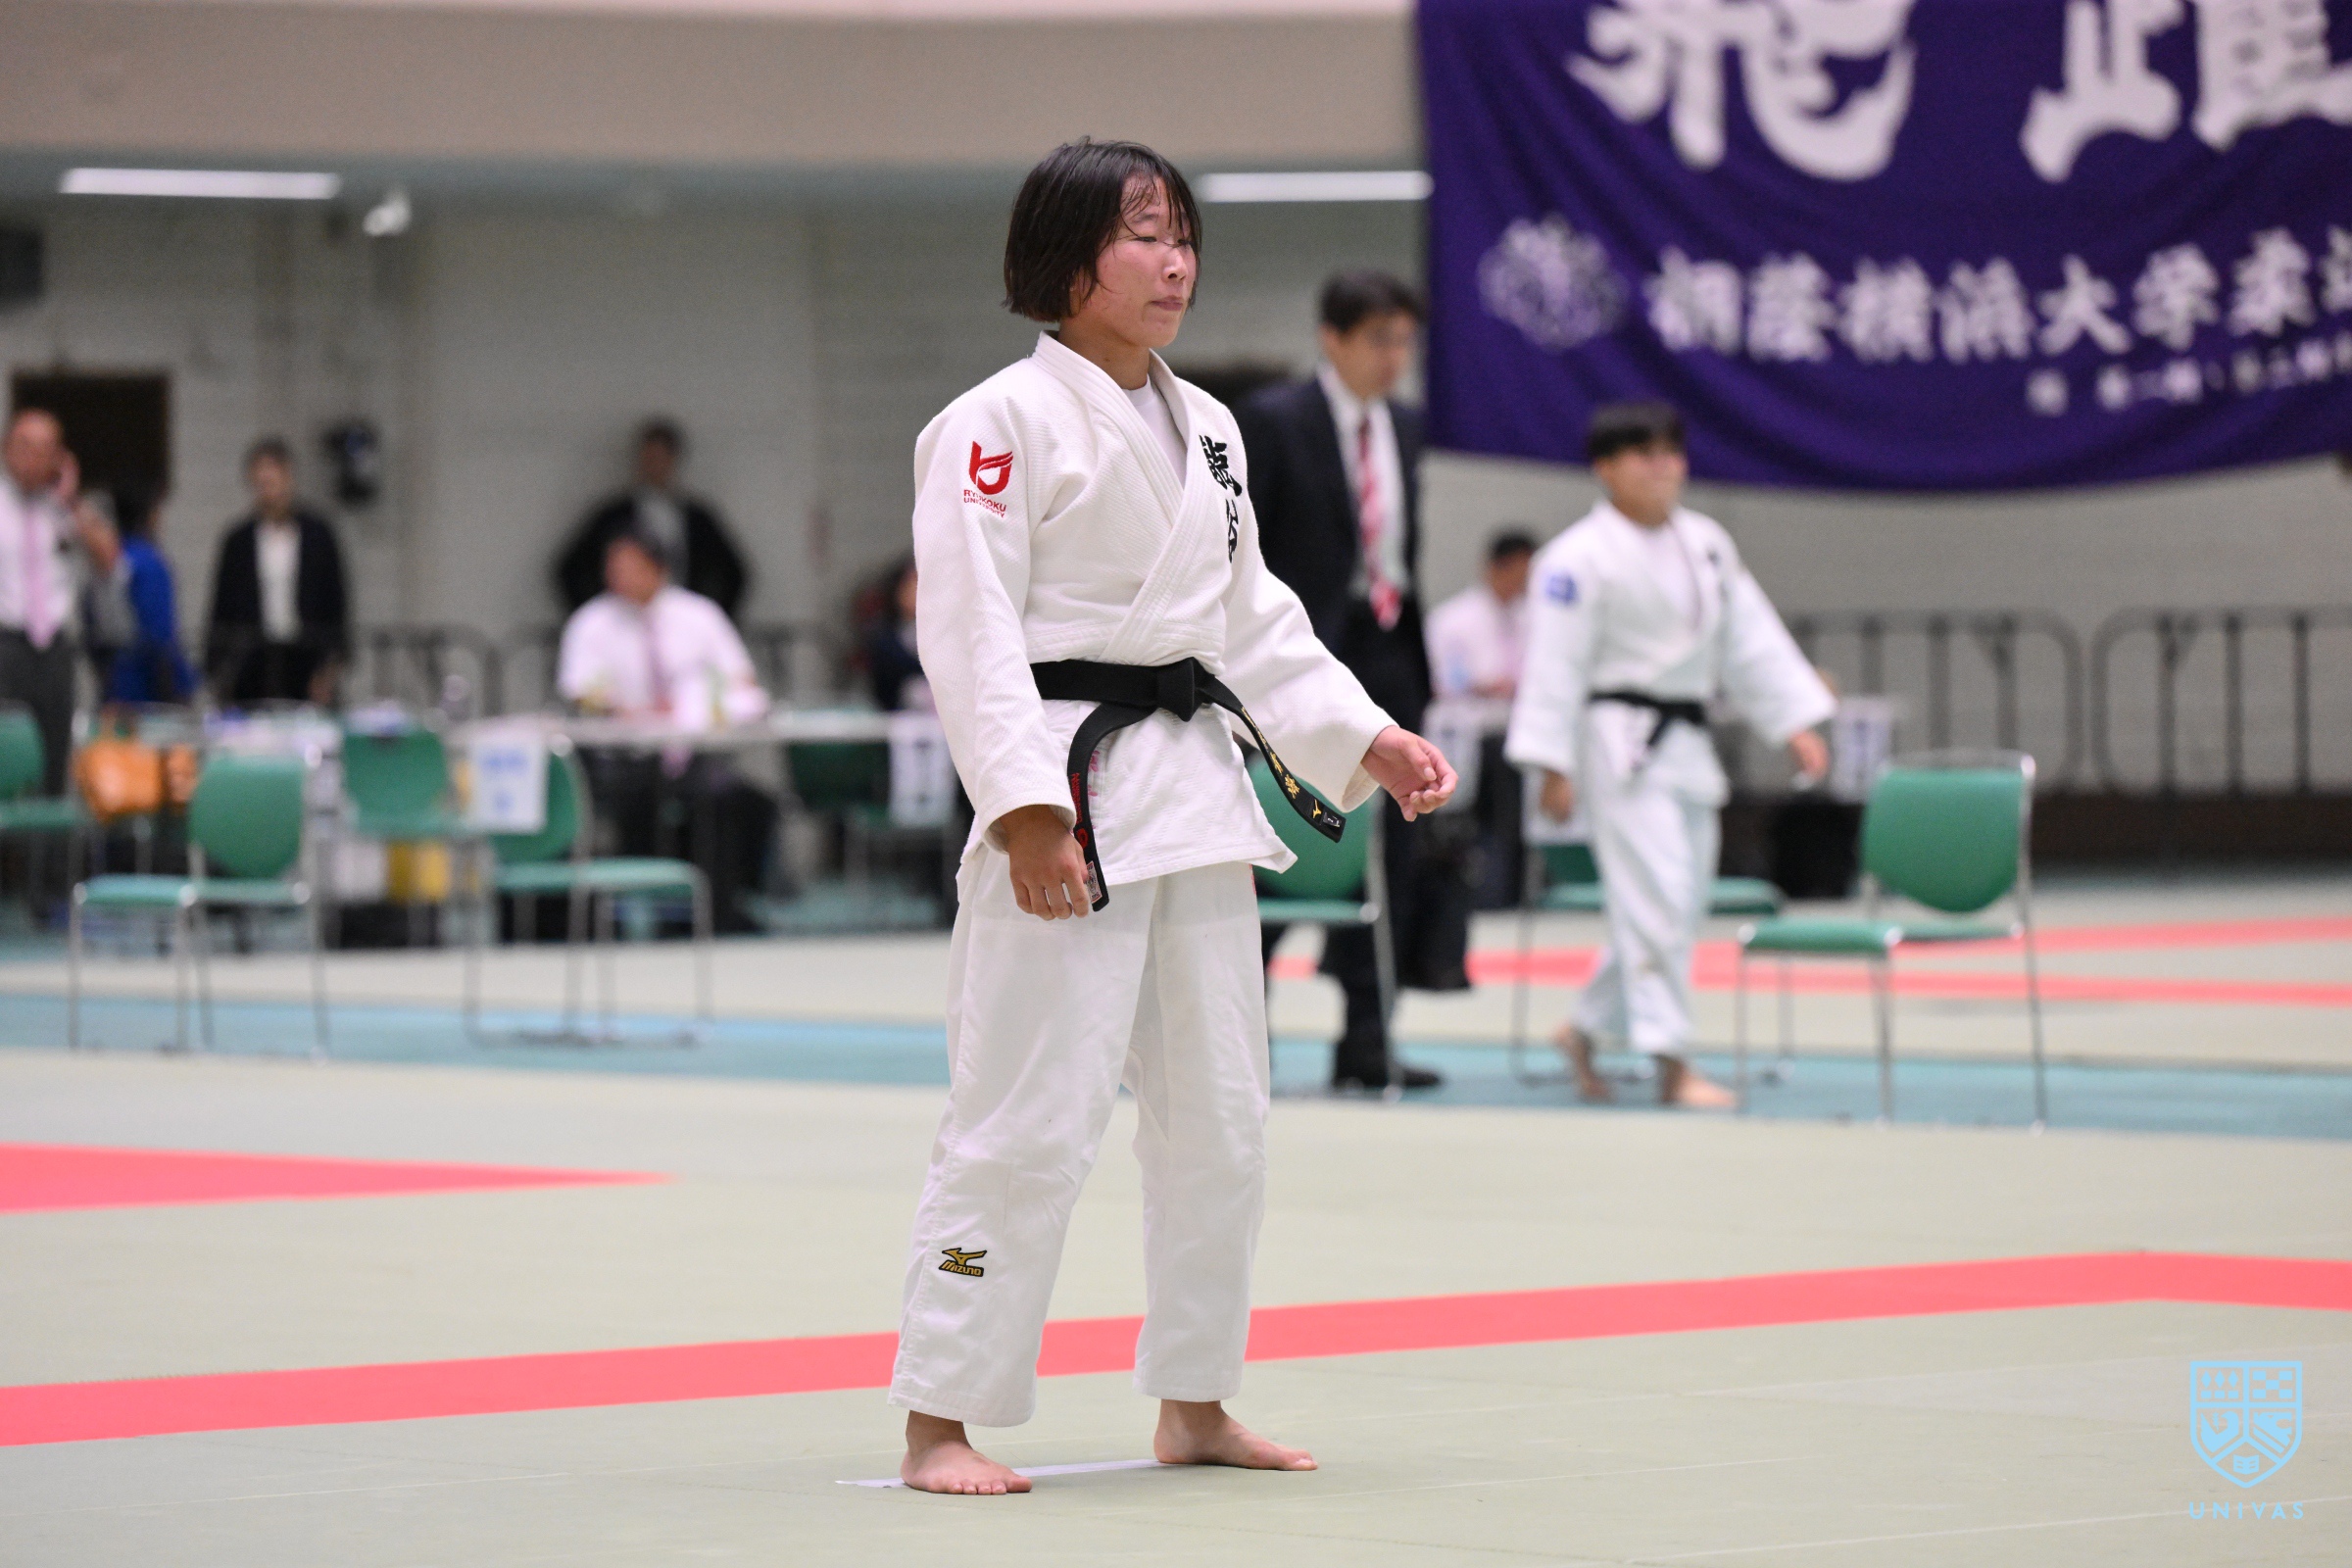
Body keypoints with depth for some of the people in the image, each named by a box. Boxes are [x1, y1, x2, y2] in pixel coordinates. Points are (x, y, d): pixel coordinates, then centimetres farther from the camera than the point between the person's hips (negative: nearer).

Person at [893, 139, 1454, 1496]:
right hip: (1071, 791, -8)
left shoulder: (1205, 428, 15)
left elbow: (1254, 615, 20)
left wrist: (1366, 738, 9)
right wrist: (1026, 808, -23)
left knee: (1219, 1113, 12)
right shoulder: (1004, 421, -10)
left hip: (1195, 782, 8)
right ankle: (941, 1422, -3)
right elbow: (969, 624, -15)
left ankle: (1194, 1406, 24)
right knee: (1028, 1116, -10)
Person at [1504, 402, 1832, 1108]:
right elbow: (1557, 663, -12)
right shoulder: (1580, 559, -10)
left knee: (1679, 904, 11)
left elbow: (1750, 637, 14)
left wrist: (1795, 724, 7)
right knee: (1656, 897, -13)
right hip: (1620, 742, -8)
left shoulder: (1706, 543, 11)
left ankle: (1588, 1030, 27)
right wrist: (1553, 766, -16)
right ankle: (1672, 1063, -12)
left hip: (1686, 745, 8)